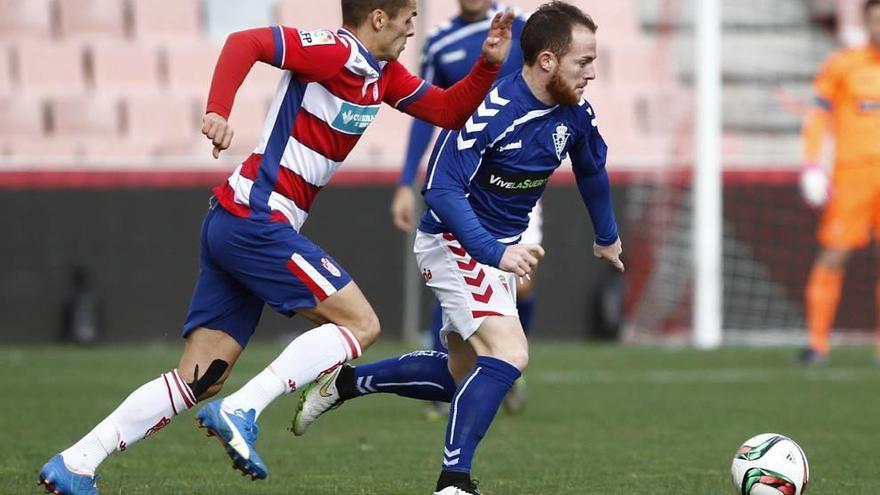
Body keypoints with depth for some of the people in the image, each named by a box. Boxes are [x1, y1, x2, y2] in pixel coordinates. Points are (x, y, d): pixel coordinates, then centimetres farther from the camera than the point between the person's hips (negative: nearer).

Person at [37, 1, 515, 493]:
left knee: (199, 379, 7)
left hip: (234, 227, 9)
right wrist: (218, 112, -33)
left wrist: (489, 64, 5)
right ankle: (241, 412, -16)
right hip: (255, 223, -9)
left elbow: (450, 111, 21)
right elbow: (246, 41, -22)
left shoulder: (384, 75, 16)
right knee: (360, 324, -8)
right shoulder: (338, 52, -12)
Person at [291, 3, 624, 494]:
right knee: (509, 353, -25)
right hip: (455, 244, -8)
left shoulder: (576, 114, -6)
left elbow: (592, 171, 16)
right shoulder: (488, 111, -29)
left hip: (502, 247, 8)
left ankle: (346, 382, 32)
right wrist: (495, 253, -41)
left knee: (463, 373, 17)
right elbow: (442, 190, -31)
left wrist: (607, 236, 30)